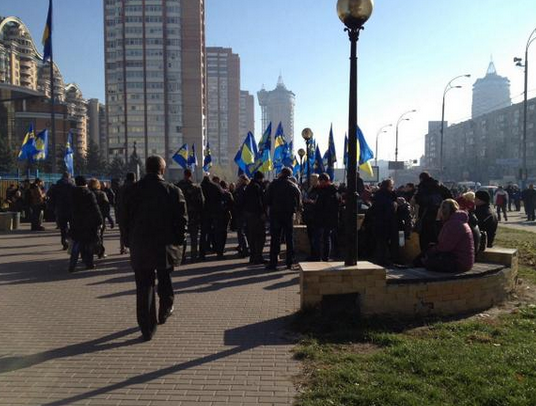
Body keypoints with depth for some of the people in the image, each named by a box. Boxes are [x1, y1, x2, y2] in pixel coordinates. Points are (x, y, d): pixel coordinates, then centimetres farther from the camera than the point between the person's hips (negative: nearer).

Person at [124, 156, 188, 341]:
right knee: (164, 280, 23)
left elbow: (126, 217, 3)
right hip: (164, 245, -1)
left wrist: (130, 241, 10)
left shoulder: (134, 190, -1)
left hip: (139, 246, 1)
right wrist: (177, 241, 3)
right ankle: (165, 311, 39)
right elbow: (181, 219, -8)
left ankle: (147, 328, 7)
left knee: (144, 286, 6)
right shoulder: (172, 190, -9)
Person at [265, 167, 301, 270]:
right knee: (289, 238, 10)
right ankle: (290, 262, 12)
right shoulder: (293, 186, 2)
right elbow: (299, 202, 3)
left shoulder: (274, 184, -3)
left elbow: (267, 199, -5)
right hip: (289, 215, 2)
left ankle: (273, 263, -1)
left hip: (275, 214, -2)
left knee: (275, 238, 1)